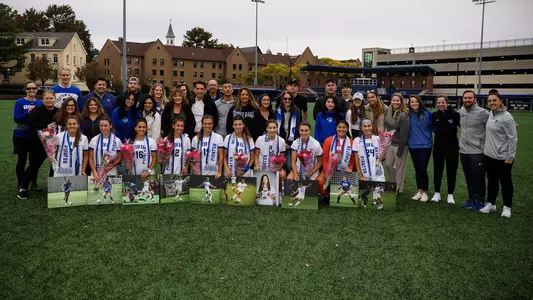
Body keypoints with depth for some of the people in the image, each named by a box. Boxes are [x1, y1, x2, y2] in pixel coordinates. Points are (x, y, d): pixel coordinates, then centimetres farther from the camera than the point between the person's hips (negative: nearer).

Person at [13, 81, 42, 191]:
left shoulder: (40, 103, 4)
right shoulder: (20, 102, -6)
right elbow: (16, 118, -13)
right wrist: (28, 112, -25)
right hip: (21, 136, -3)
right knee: (22, 160, 6)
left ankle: (34, 182, 24)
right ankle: (21, 184, 19)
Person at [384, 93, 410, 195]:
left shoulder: (404, 115, -18)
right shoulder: (389, 112, 4)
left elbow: (404, 134, -18)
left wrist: (400, 150, -17)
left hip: (400, 145, -7)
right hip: (390, 143, 7)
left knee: (399, 168, 4)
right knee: (388, 165, 14)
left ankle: (398, 189, 19)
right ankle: (394, 183, 35)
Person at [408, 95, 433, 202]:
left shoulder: (427, 114, -7)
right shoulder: (408, 115, 0)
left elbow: (432, 127, 3)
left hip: (425, 145, -3)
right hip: (413, 146, 3)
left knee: (422, 169, -6)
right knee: (417, 169, 11)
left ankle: (424, 191, 10)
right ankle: (420, 190, 23)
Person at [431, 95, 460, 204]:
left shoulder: (454, 114, -12)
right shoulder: (434, 115, -1)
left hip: (452, 147, -3)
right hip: (438, 147, 3)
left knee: (451, 171, 7)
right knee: (437, 170, 11)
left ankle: (450, 194, 19)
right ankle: (437, 193, 24)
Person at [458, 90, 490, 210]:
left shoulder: (482, 113, -13)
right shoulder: (461, 111, 4)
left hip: (478, 151, -5)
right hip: (463, 150, 5)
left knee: (478, 177, 4)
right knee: (468, 177, 15)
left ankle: (480, 200, 18)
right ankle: (471, 198, 28)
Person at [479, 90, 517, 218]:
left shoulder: (506, 117, -17)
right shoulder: (491, 114, 5)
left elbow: (513, 138, -16)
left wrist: (510, 157, -16)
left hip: (503, 157, -7)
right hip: (489, 155, 7)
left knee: (505, 182, 9)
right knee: (492, 181, 16)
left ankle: (507, 207, 22)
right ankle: (491, 204, 28)